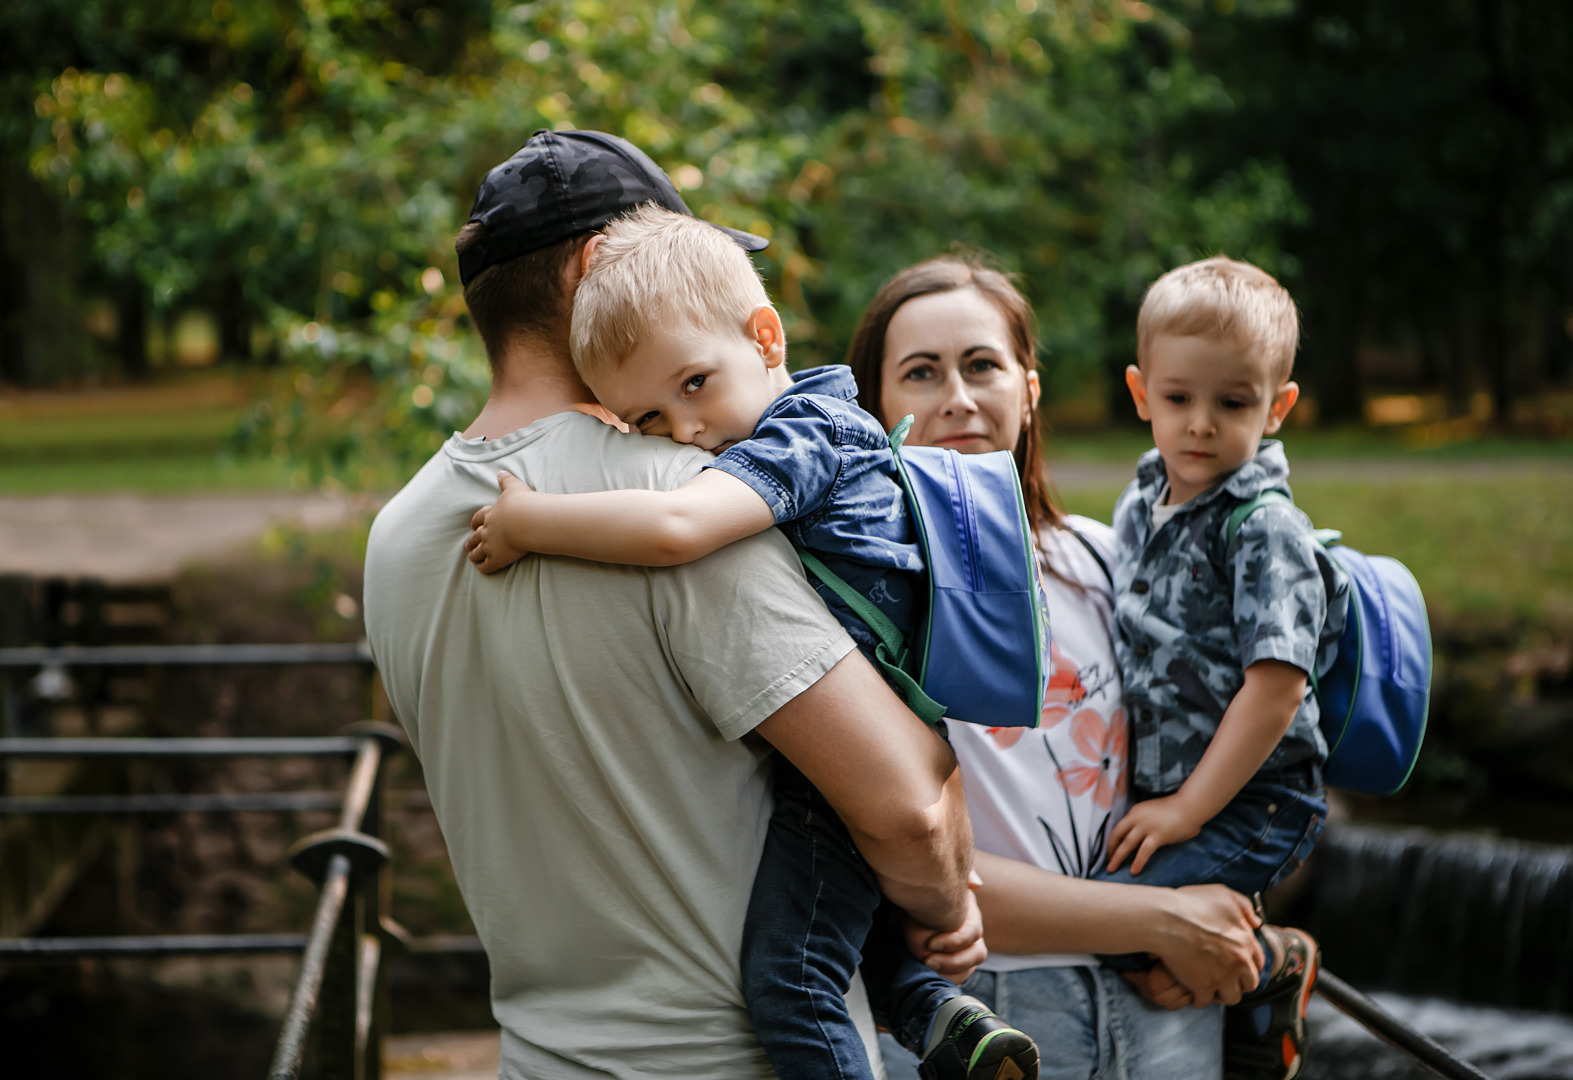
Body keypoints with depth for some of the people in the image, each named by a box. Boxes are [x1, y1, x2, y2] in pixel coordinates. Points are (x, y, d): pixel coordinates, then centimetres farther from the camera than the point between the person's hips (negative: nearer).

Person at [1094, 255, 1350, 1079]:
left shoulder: (1265, 530, -16)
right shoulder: (1140, 507, 8)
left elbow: (1276, 686, -21)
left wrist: (1189, 809, -20)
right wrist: (1149, 794, 15)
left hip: (1249, 803, -8)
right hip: (1157, 791, 8)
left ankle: (1274, 965, 0)